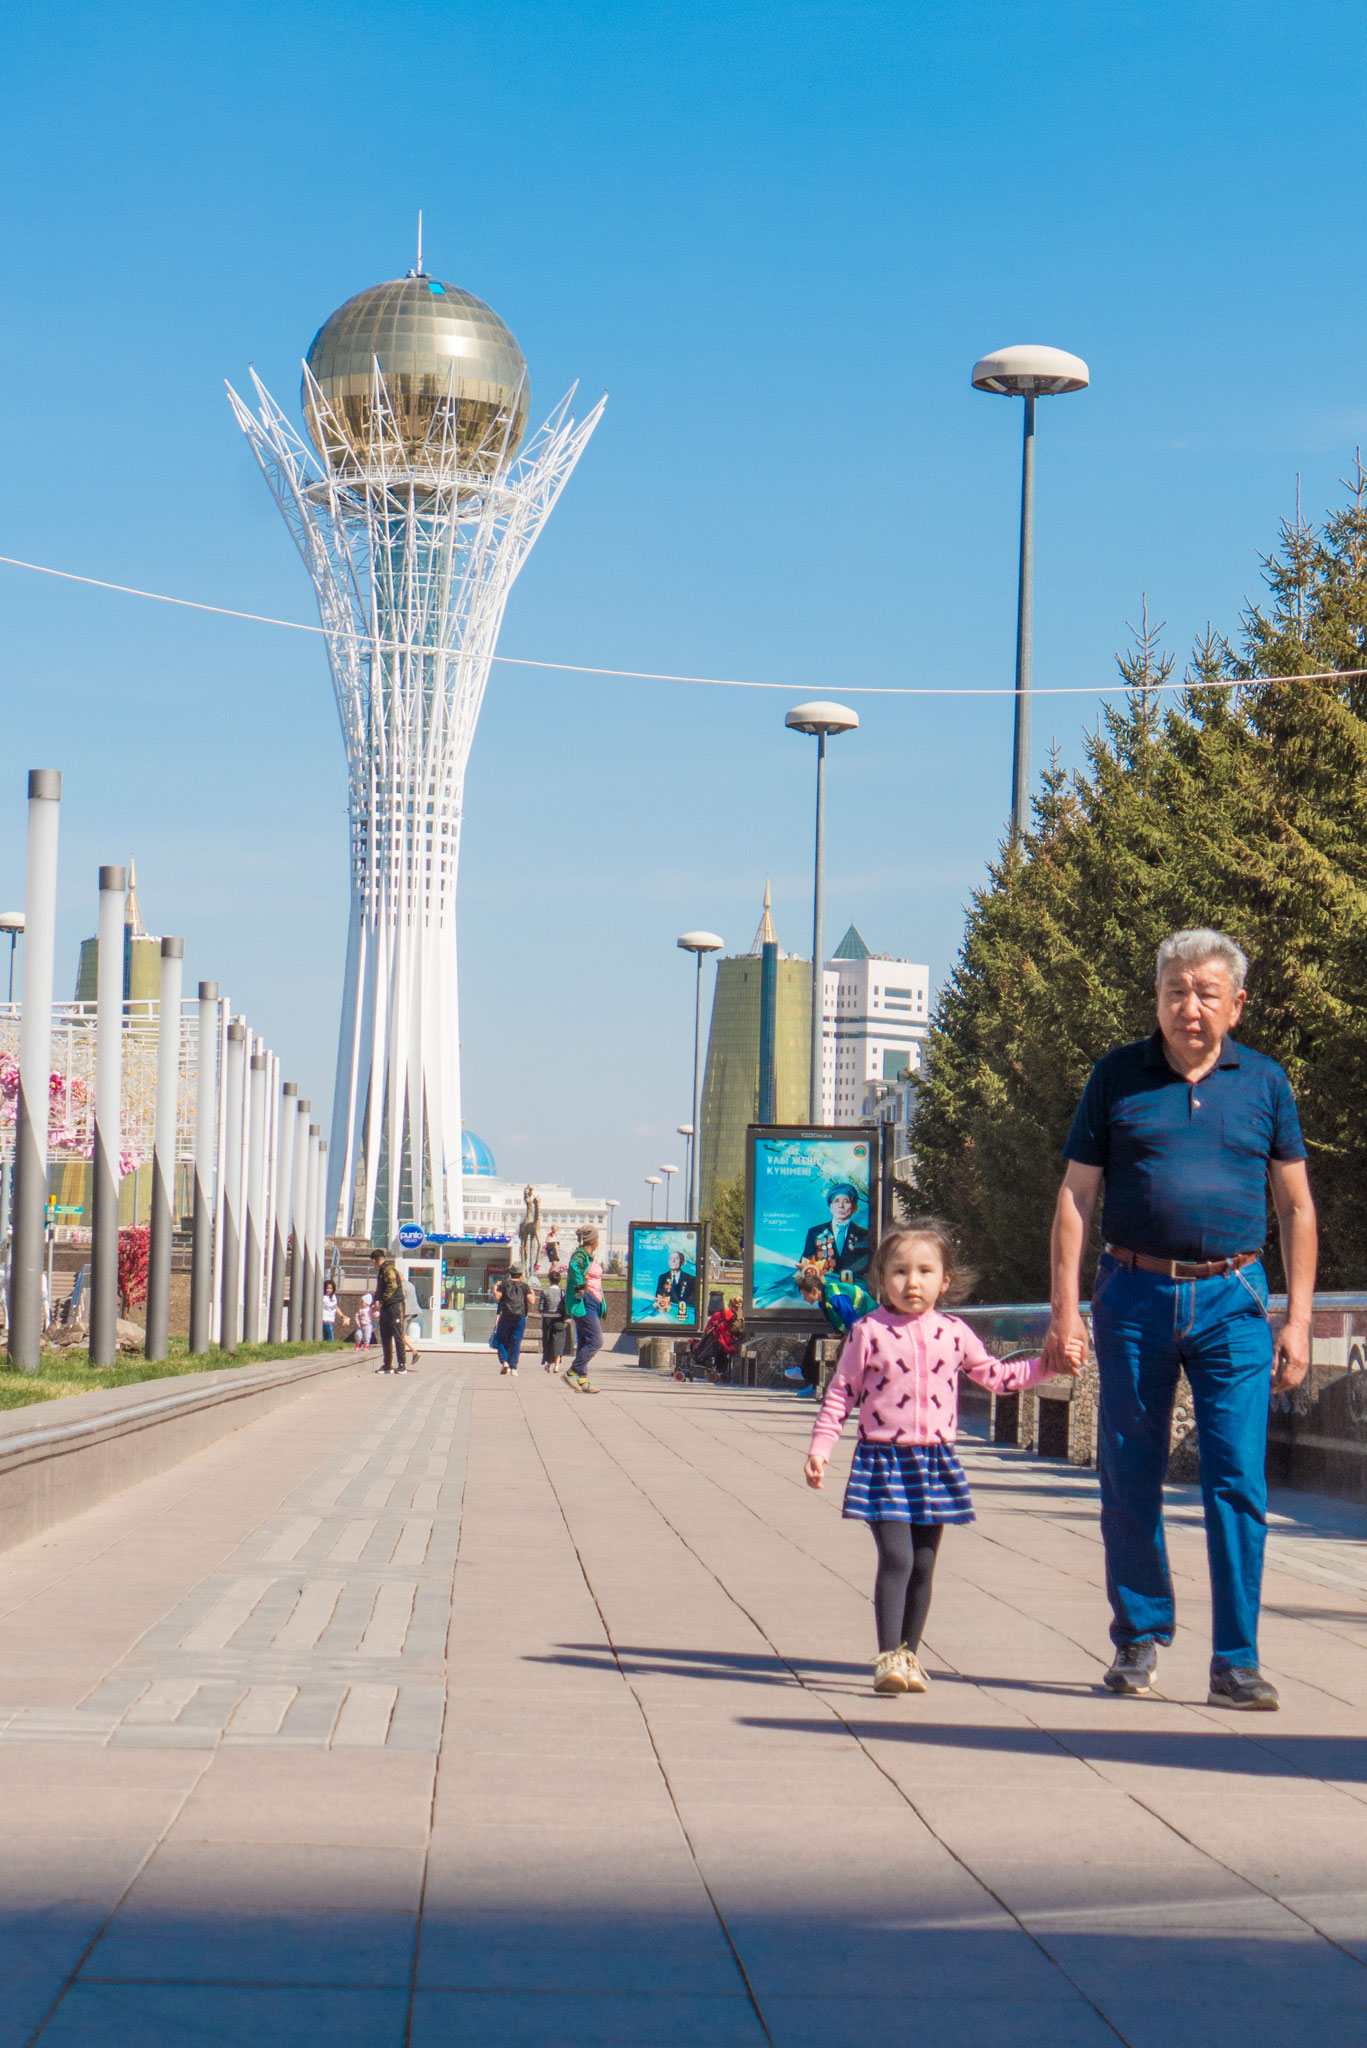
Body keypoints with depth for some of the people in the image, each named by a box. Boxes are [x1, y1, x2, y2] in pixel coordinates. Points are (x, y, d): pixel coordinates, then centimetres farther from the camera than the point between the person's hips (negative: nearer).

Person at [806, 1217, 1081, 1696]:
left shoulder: (954, 1333, 7)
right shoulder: (868, 1332, -3)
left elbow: (996, 1375, 19)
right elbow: (841, 1393, 2)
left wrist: (1050, 1364, 12)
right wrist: (819, 1448, -4)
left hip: (936, 1460, 4)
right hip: (883, 1458, -4)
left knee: (924, 1564, 7)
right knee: (896, 1557, -15)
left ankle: (908, 1656, 18)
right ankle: (888, 1656, -12)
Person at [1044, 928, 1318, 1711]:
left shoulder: (1264, 1082, 7)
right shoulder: (1118, 1077, 5)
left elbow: (1297, 1207, 10)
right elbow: (1075, 1197, 6)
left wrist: (1298, 1320, 4)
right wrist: (1066, 1309, -1)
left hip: (1233, 1300, 0)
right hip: (1135, 1295, 0)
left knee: (1239, 1478, -6)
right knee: (1130, 1479, 6)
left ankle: (1237, 1662, -2)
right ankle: (1140, 1639, 22)